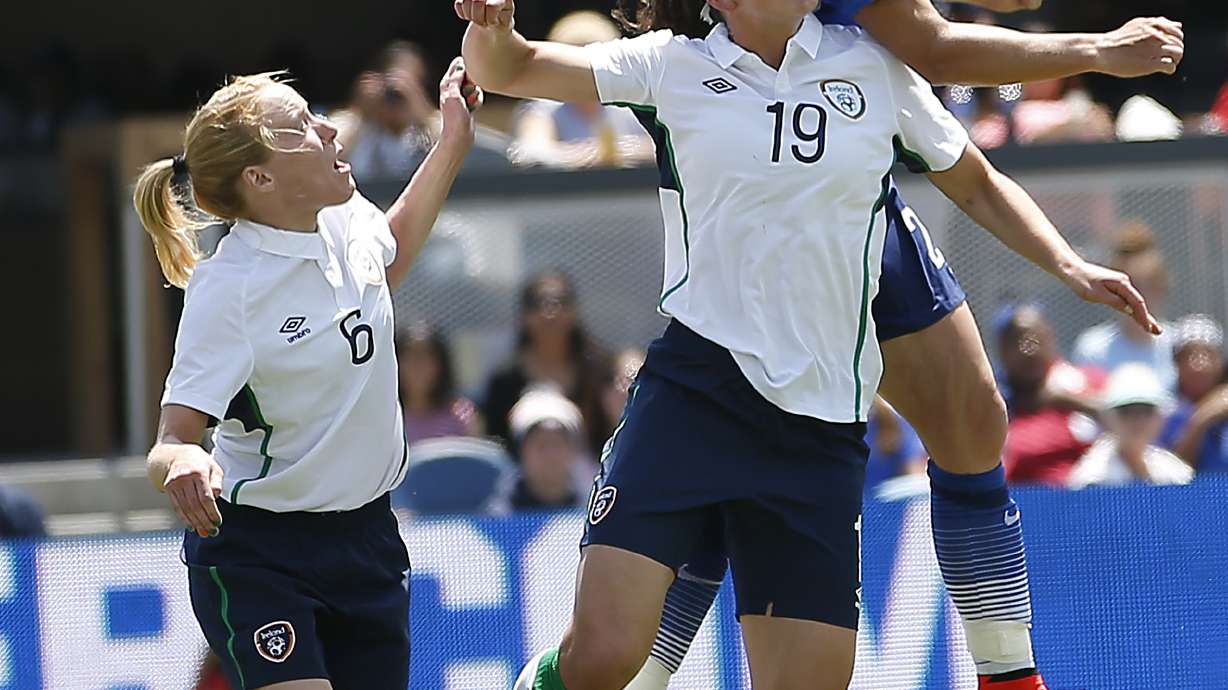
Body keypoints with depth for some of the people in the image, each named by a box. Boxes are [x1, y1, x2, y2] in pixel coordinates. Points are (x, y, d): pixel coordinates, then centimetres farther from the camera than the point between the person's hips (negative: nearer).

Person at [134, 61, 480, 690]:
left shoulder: (346, 219, -2)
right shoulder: (228, 290, -23)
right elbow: (170, 443, -24)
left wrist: (454, 140, 22)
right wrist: (182, 463, -47)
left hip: (366, 538, 7)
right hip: (254, 556, -7)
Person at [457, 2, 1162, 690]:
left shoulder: (876, 70, 8)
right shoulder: (674, 65, 4)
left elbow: (977, 185, 20)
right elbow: (507, 70, 8)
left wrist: (1069, 264, 6)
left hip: (824, 418, 2)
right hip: (692, 394, -2)